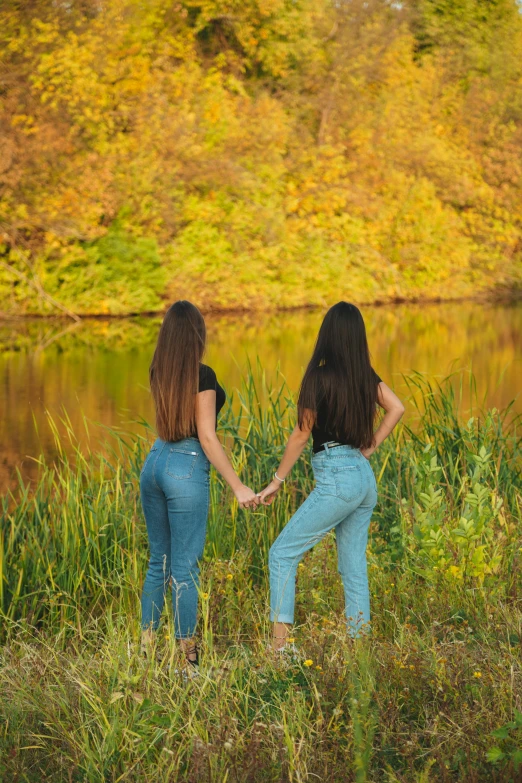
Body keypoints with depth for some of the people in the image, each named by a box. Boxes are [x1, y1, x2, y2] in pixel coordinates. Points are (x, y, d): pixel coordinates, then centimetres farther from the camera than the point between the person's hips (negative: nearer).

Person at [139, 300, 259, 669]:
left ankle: (147, 644, 20)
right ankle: (187, 653, 7)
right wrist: (238, 487, -12)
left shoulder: (159, 372, 5)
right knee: (185, 567, 0)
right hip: (187, 469, -7)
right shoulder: (203, 375, -14)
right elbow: (207, 438, -15)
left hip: (155, 463, 7)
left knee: (159, 560, 16)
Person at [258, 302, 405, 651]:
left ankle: (280, 642, -7)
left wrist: (277, 482, 1)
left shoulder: (320, 377, -12)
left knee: (282, 553, -2)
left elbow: (301, 435, -8)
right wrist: (370, 447, 10)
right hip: (365, 479, 7)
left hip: (336, 479, -7)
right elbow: (397, 408, 11)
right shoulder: (365, 375, 5)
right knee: (354, 566, 13)